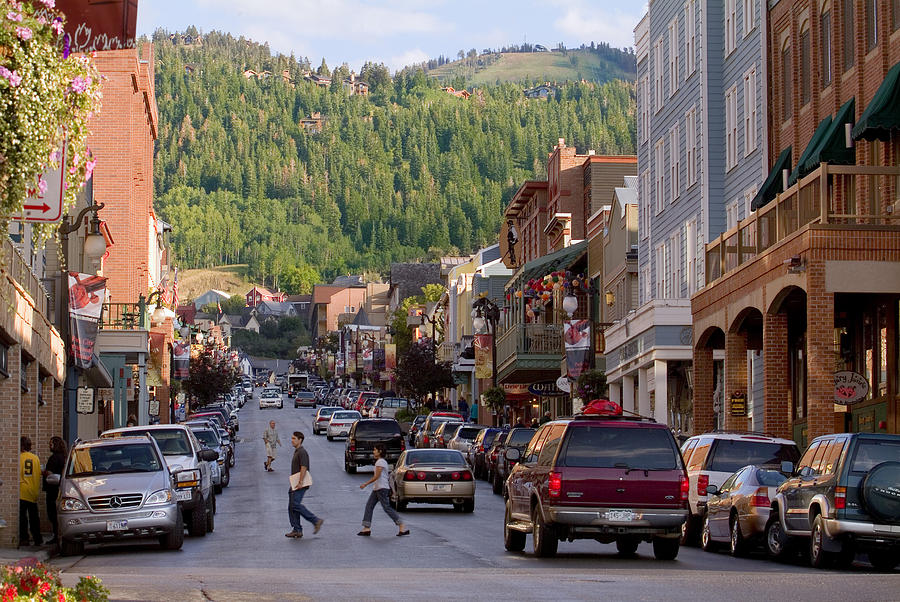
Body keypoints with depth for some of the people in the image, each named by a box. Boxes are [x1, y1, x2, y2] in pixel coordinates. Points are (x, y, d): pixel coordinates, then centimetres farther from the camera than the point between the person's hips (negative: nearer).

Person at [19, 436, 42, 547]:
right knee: (34, 516, 11)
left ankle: (24, 538, -3)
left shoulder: (19, 457, -10)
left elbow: (17, 475, -8)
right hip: (33, 492, 5)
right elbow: (38, 475, 11)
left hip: (22, 491, -5)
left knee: (22, 516, 0)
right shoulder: (36, 458, 5)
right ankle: (37, 539, 13)